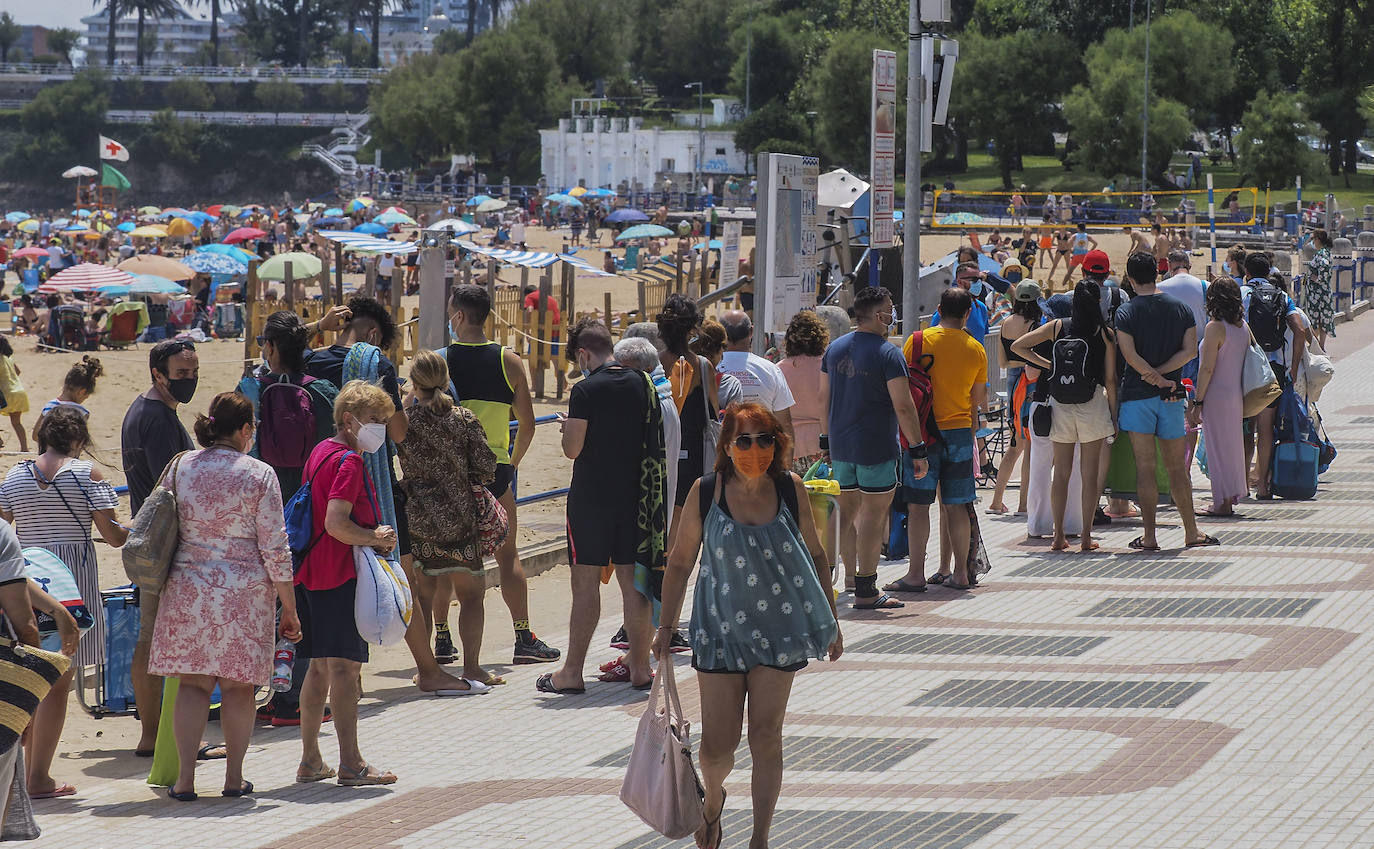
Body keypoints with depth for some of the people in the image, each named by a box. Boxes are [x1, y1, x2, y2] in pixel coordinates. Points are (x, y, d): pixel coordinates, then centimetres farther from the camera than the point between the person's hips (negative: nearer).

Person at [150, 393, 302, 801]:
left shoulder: (179, 468, 3)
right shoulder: (258, 475, -8)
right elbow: (274, 548, -7)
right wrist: (289, 607, 0)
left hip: (187, 591, 3)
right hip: (245, 594, -3)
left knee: (192, 684, 6)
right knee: (238, 685, 8)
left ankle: (184, 778, 0)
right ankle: (234, 778, 11)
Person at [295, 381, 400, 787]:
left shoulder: (321, 452, 15)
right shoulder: (349, 462, -15)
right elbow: (336, 523, -24)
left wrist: (373, 537, 16)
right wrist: (376, 537, -11)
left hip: (312, 573, 10)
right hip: (342, 576, -10)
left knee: (320, 667, 14)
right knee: (345, 667, -6)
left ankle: (310, 761, 18)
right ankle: (350, 764, -5)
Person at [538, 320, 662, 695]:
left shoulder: (586, 390, -13)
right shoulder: (641, 384, 4)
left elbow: (572, 449, -15)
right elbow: (654, 439, 13)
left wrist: (568, 425, 4)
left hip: (591, 495, -5)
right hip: (634, 495, 5)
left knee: (586, 582, -2)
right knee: (633, 579, 9)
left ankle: (572, 672, 1)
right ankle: (639, 666, 12)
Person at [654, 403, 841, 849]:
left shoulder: (790, 488, -4)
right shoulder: (706, 493, -8)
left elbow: (816, 555, 8)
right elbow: (680, 562, 1)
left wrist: (831, 620, 10)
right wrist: (666, 628, 0)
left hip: (778, 626, 1)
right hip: (720, 628, -1)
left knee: (766, 737, 2)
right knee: (717, 745, 1)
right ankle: (713, 799, 35)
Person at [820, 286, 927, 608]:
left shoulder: (834, 348, 8)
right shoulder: (887, 353, -13)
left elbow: (824, 397, 13)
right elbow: (903, 406, -17)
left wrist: (826, 438, 22)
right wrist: (918, 449, -11)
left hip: (840, 447, 7)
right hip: (876, 447, -7)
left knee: (847, 511, 14)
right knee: (873, 513, -3)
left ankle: (853, 578, 19)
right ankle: (866, 591, -3)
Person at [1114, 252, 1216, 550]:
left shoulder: (1127, 311, -7)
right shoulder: (1181, 308, 5)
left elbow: (1129, 355, -16)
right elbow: (1190, 350, -3)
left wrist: (1157, 378, -11)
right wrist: (1161, 373, -10)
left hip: (1137, 394, -3)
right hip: (1171, 398, 3)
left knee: (1145, 467, -2)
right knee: (1177, 467, 12)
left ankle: (1149, 536, -2)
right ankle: (1191, 531, 15)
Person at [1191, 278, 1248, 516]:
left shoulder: (1215, 328, -16)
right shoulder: (1243, 327, 6)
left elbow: (1207, 369, -18)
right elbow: (1246, 362, 12)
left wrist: (1198, 402, -13)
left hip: (1217, 396, -7)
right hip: (1237, 396, 7)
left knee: (1218, 447, -1)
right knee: (1233, 445, 16)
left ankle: (1222, 503, 2)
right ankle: (1232, 495, 22)